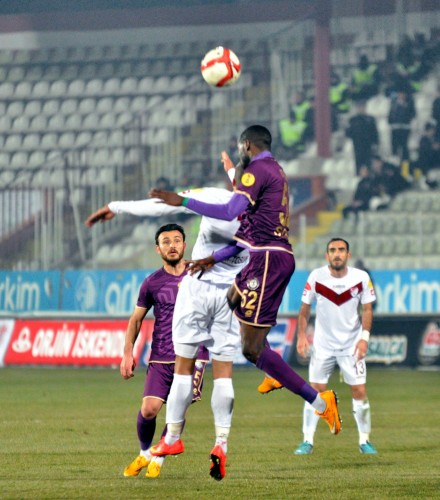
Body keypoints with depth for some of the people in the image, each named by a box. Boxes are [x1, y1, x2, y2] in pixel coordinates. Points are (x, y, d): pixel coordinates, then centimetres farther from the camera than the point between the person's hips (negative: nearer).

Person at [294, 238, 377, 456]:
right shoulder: (316, 277, -9)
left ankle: (364, 440, 10)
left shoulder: (361, 278, -8)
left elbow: (367, 309, 0)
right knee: (315, 390, -3)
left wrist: (364, 337, -11)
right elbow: (305, 308, 0)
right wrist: (301, 335, -9)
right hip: (323, 344, 0)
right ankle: (308, 441, 4)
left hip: (352, 345, 0)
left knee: (359, 391, -3)